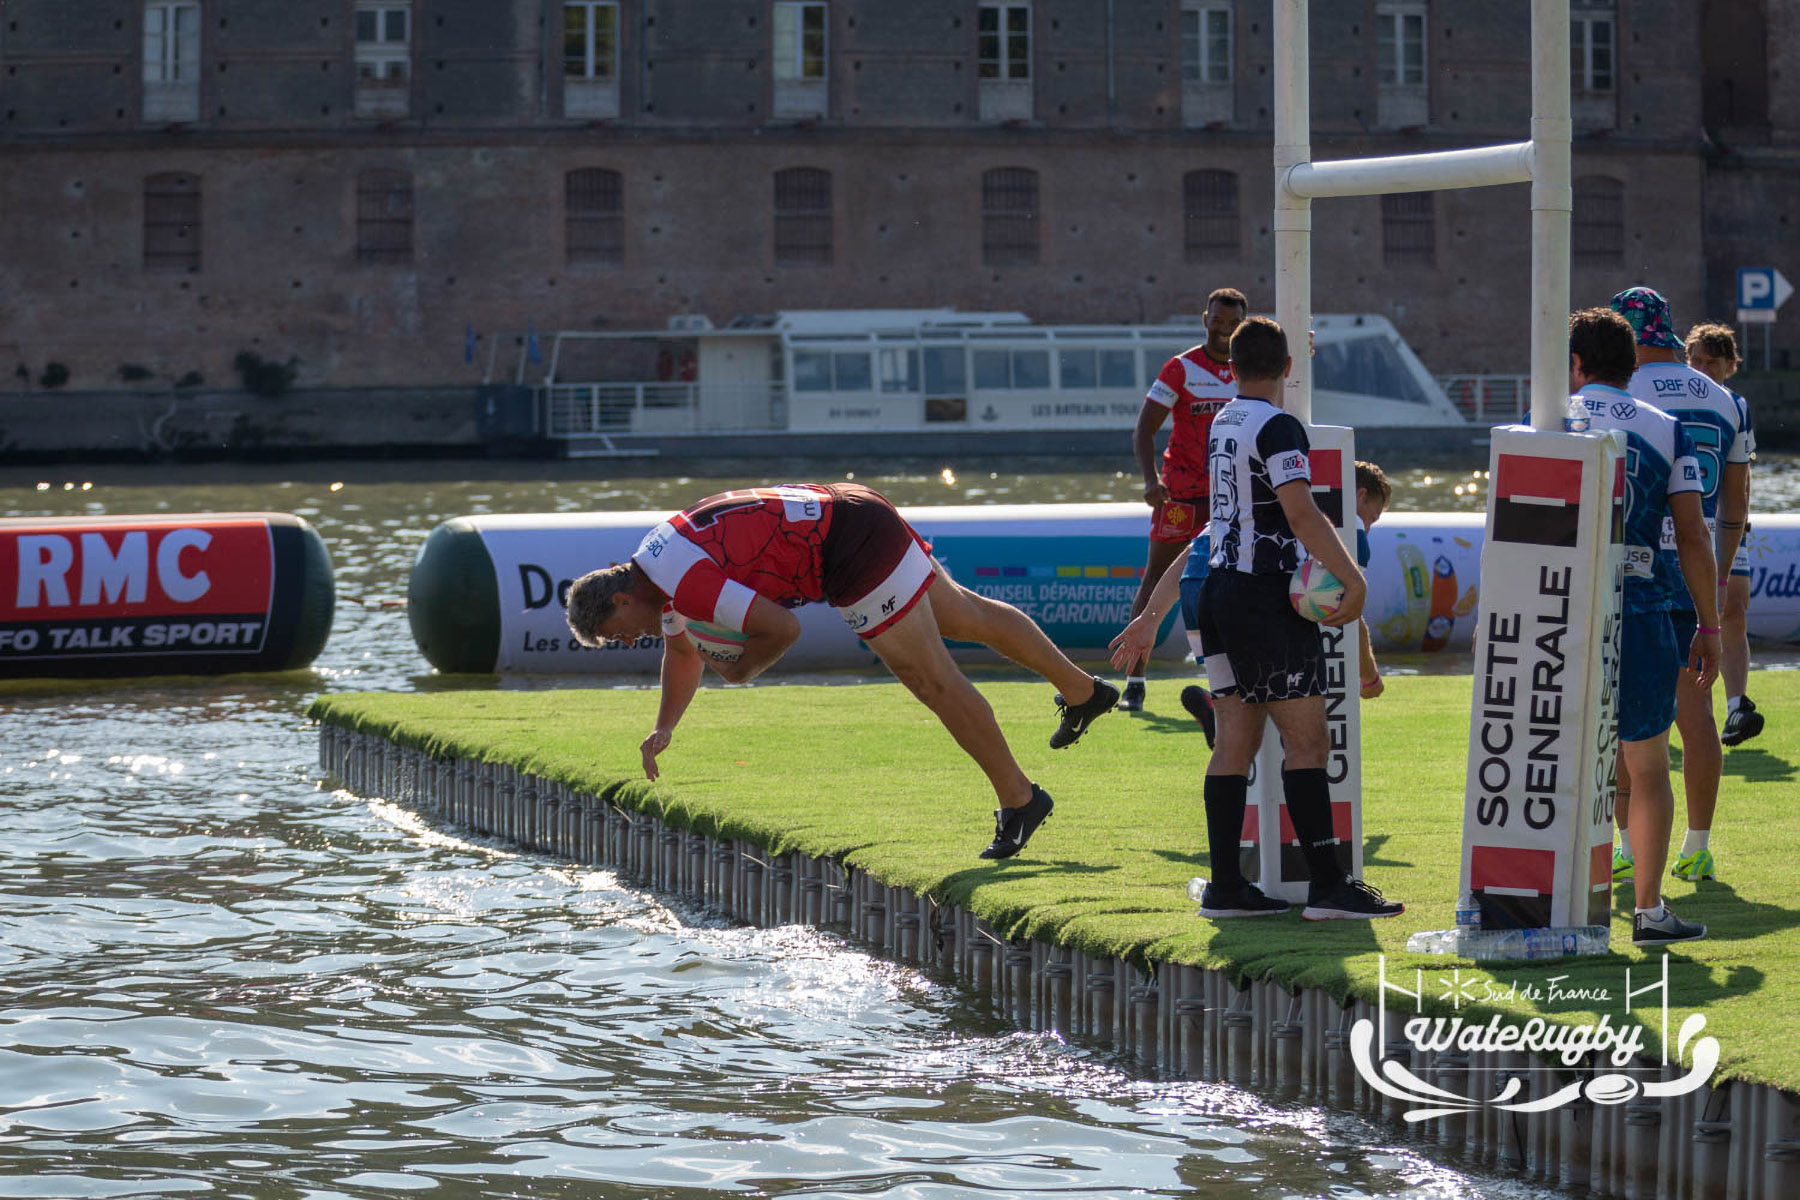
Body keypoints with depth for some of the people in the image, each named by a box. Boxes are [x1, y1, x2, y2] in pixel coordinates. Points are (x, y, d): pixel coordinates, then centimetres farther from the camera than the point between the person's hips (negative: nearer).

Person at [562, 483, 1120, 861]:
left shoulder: (685, 583, -21)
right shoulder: (658, 570, 11)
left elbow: (783, 627, -21)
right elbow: (683, 651, 29)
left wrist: (743, 668, -3)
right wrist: (662, 729, 19)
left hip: (853, 542, -10)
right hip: (853, 513, 10)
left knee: (932, 679, -6)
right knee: (964, 615, 23)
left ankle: (1018, 799, 1)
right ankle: (1084, 691, 38)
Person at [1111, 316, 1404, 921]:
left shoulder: (1219, 427, 15)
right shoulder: (1277, 427, -11)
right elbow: (1302, 514, -23)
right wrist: (1353, 580, -25)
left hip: (1217, 594, 9)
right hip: (1263, 597, -9)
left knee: (1236, 738, 9)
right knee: (1306, 739, -7)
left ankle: (1225, 888, 8)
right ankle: (1327, 886, -9)